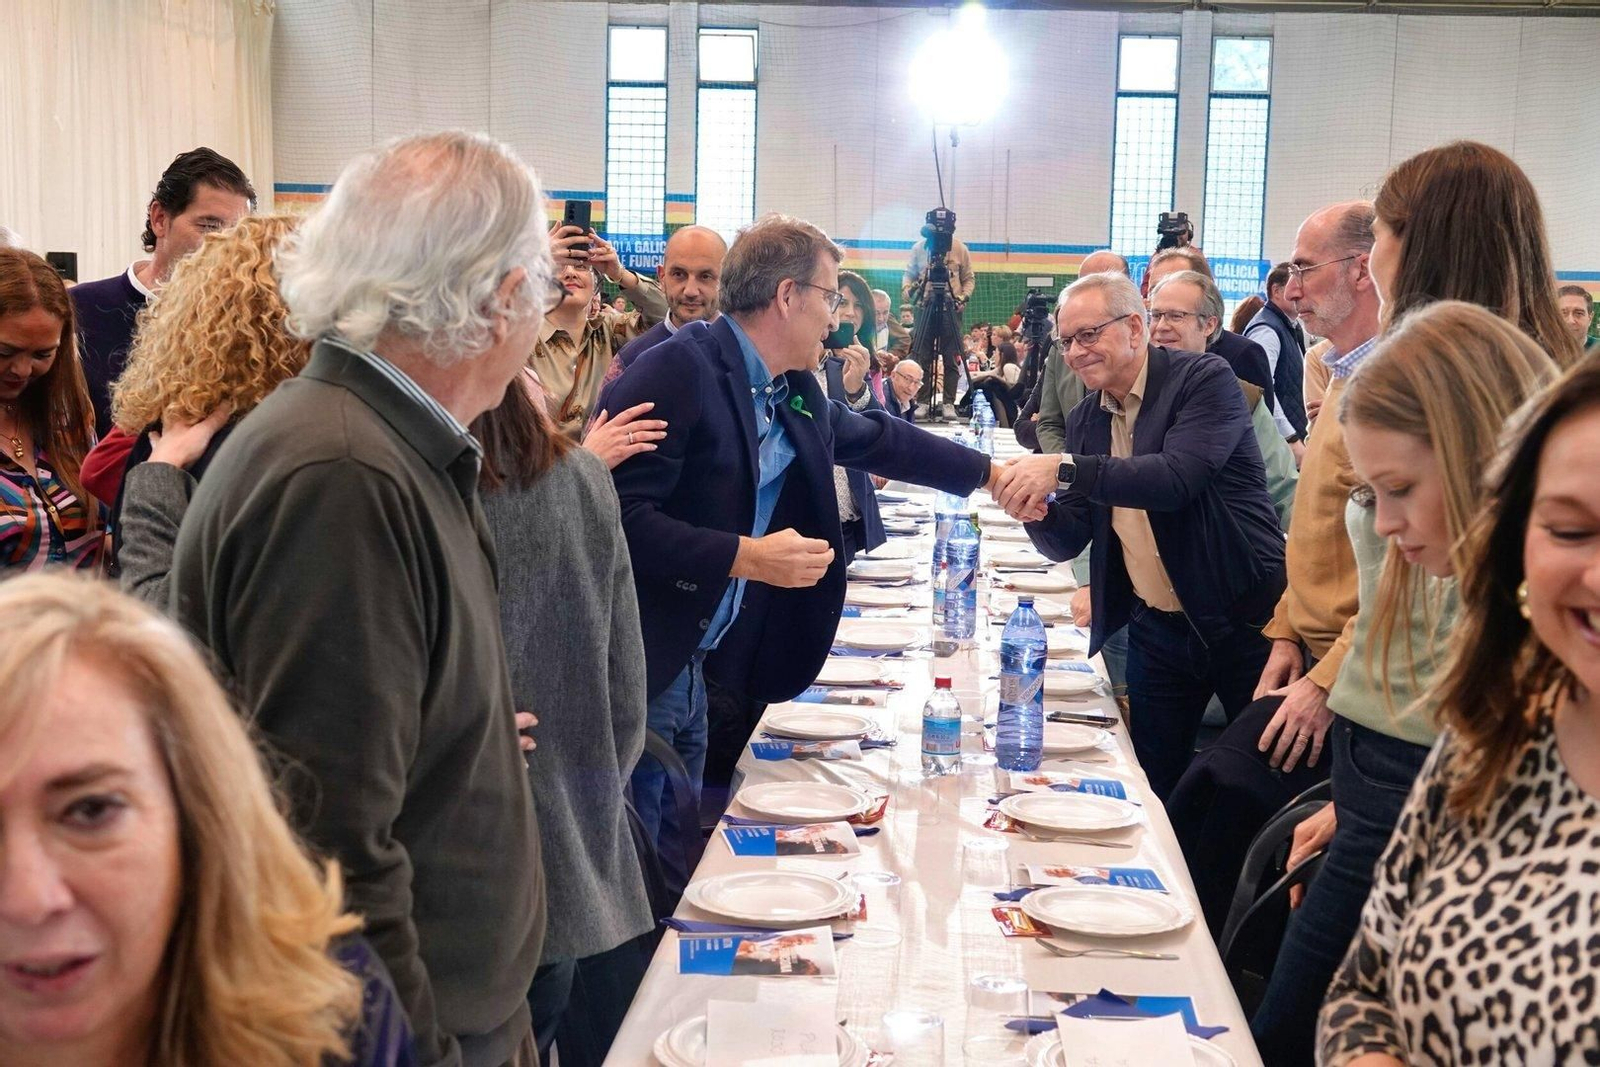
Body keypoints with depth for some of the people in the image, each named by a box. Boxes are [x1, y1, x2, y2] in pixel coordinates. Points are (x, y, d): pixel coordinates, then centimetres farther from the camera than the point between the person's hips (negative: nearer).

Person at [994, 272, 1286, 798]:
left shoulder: (1206, 379, -13)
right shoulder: (1085, 419, 5)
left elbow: (1179, 477, -30)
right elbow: (1067, 542, 3)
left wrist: (1064, 470, -35)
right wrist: (1033, 512, -19)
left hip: (1243, 617, -5)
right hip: (1156, 629, 6)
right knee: (1153, 789, 10)